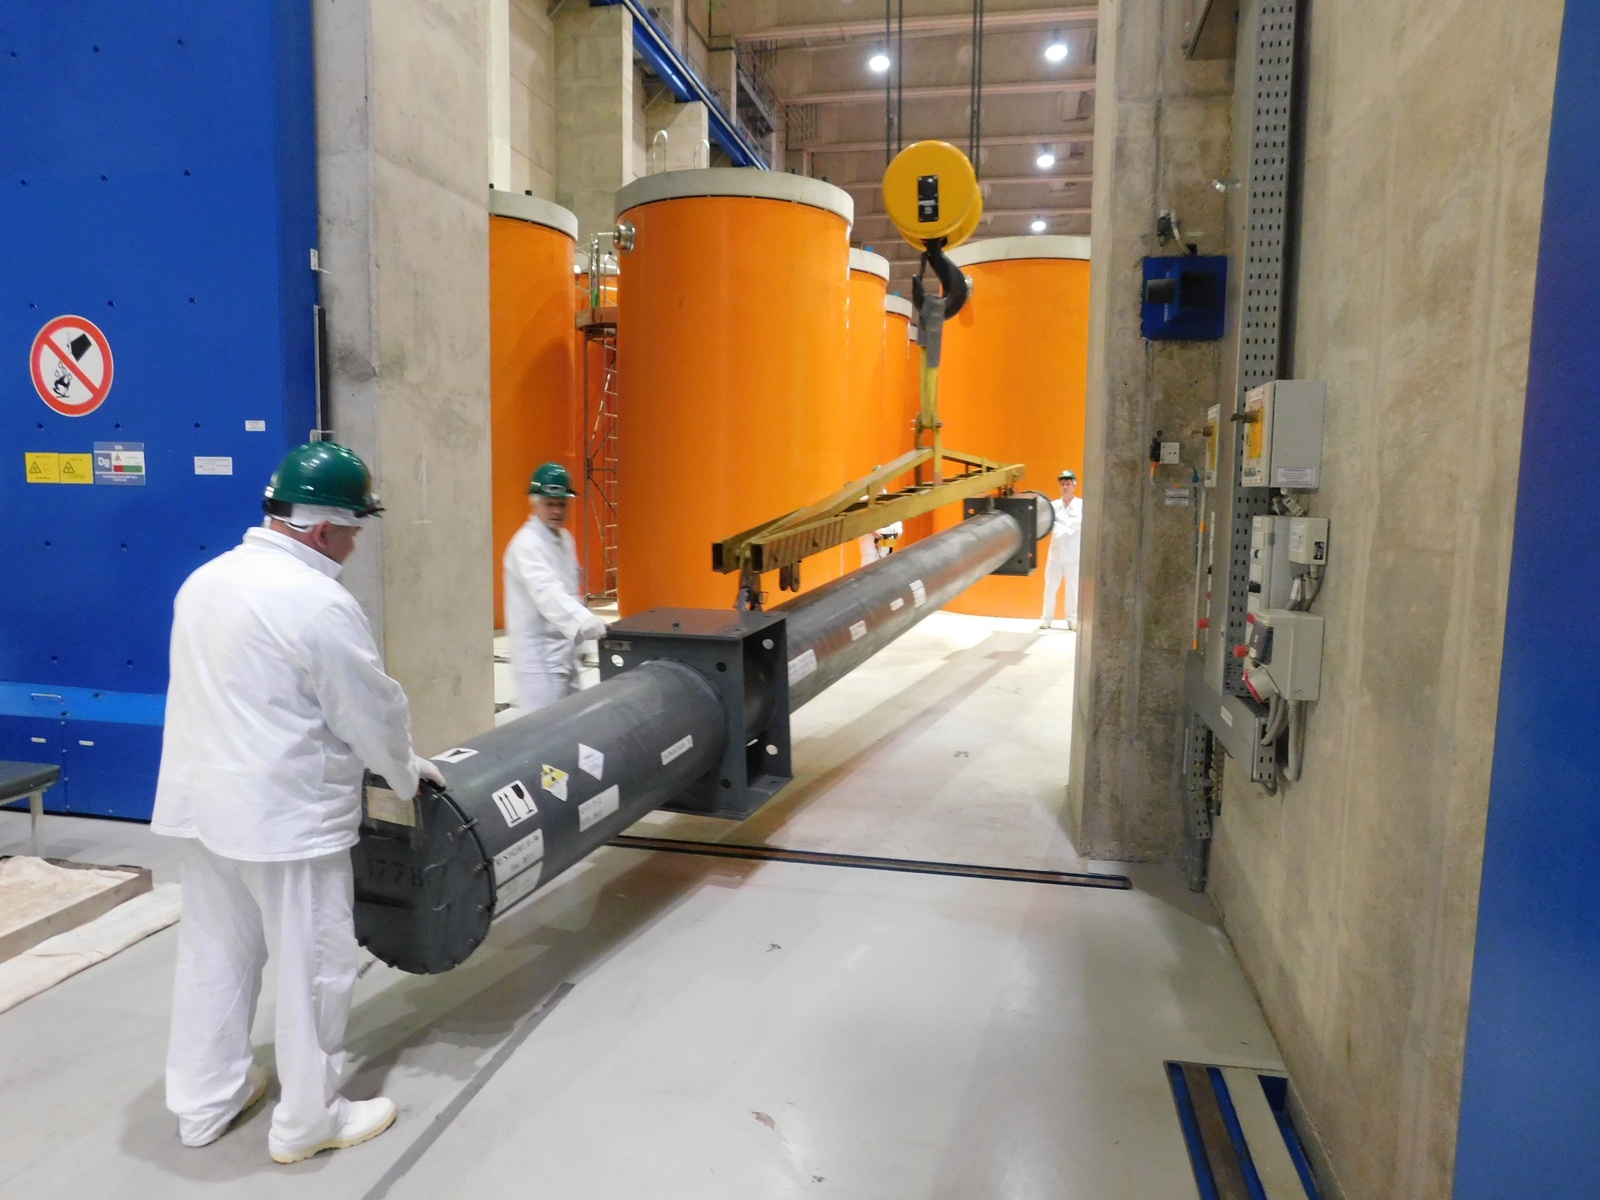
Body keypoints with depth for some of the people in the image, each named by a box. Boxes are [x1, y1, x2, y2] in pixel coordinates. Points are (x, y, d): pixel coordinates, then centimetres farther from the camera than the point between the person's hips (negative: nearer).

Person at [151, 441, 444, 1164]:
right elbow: (374, 713, -13)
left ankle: (204, 1104, 36)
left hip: (198, 804, 9)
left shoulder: (205, 580, 6)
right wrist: (406, 773, 5)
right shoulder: (319, 603, -20)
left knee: (213, 954, 20)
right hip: (285, 817, -9)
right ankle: (308, 1122, 22)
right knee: (314, 968, 7)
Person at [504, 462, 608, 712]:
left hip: (564, 650, 9)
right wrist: (583, 621, -50)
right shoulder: (527, 544, -18)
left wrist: (581, 639, 19)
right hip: (539, 655, -9)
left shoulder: (565, 538, 11)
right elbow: (545, 591, -35)